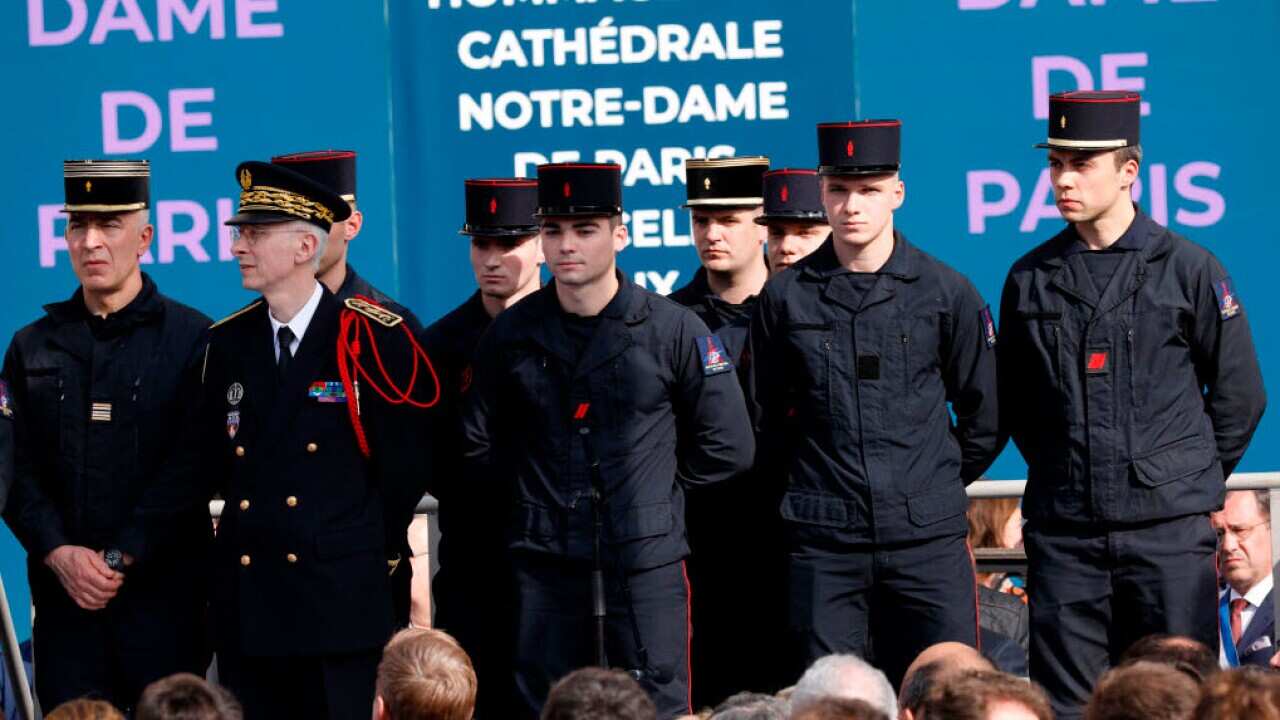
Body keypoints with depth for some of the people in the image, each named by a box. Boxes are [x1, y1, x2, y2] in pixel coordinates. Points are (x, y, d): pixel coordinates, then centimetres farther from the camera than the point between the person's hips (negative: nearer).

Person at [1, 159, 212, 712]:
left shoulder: (193, 340, -1)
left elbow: (191, 466, -8)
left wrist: (121, 558, -14)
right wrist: (60, 555, -9)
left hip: (165, 597, -3)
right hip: (64, 598, 3)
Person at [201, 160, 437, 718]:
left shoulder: (373, 337, -5)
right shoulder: (227, 343, 9)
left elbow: (404, 467, -1)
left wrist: (360, 544, 6)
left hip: (339, 604, -4)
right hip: (246, 604, 5)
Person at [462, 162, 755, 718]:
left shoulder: (674, 331, -2)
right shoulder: (512, 334, 4)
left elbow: (727, 447, 5)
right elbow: (479, 444, 16)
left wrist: (652, 491, 7)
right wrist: (531, 500, 10)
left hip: (647, 567, -2)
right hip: (546, 568, 2)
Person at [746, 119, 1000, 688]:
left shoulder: (946, 293, 3)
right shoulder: (786, 296, 5)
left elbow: (984, 415, 12)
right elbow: (764, 415, 15)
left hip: (928, 539, -1)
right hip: (823, 541, 1)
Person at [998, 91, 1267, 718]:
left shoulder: (1188, 269, 1)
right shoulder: (1030, 280, 8)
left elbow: (1240, 394, 7)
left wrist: (1190, 478, 8)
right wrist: (1060, 470, 11)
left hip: (1169, 530, -2)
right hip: (1063, 531, 2)